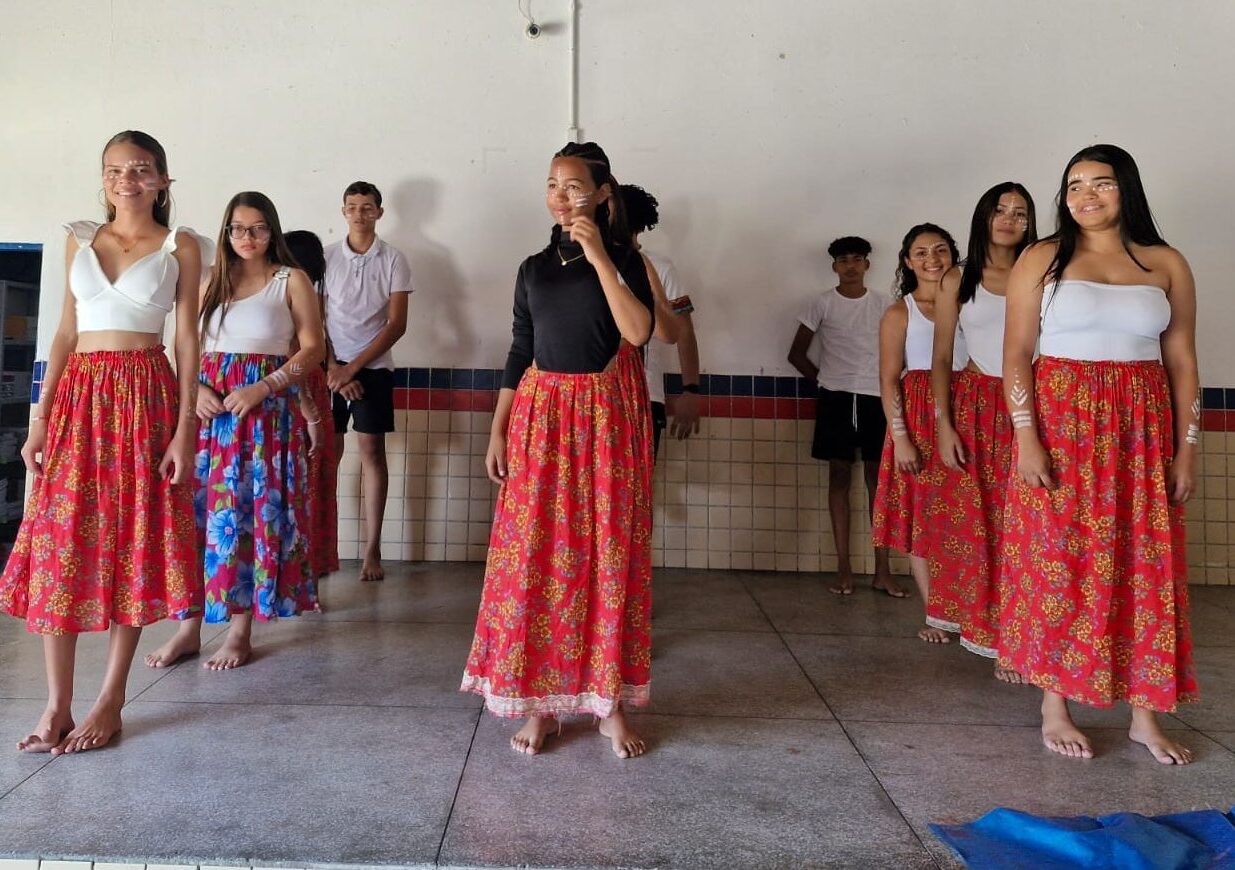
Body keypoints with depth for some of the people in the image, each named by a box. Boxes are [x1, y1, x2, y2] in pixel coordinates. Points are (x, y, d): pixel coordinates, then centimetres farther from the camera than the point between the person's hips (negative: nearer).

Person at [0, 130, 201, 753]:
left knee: (134, 543, -1)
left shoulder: (179, 248, 3)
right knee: (59, 544, -1)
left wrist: (185, 427, -7)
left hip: (146, 396, -3)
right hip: (78, 395, 3)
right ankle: (57, 705, 8)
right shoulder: (80, 240, 12)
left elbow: (187, 339, 0)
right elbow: (65, 332, 11)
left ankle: (110, 701, 9)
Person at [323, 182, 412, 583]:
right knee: (328, 452, 2)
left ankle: (373, 550, 4)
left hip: (373, 367, -1)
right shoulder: (326, 256, 4)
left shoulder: (393, 259, 0)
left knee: (372, 451, 0)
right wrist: (332, 368, -9)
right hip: (331, 368, 1)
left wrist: (353, 367, -11)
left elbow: (397, 324, -6)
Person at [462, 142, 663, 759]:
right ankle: (539, 701, 12)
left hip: (607, 418, -3)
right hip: (541, 418, 3)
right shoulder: (534, 268, 12)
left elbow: (638, 332, -15)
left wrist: (600, 257, -16)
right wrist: (497, 432, 6)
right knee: (534, 557, 0)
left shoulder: (624, 258, 2)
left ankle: (609, 700, 13)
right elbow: (519, 355, 12)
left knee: (608, 557, 1)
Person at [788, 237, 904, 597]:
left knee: (877, 478, 1)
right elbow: (797, 353, 7)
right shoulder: (823, 303, 3)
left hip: (875, 398, 1)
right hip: (835, 398, -1)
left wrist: (890, 384, 0)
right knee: (840, 476, 1)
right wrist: (823, 379, 3)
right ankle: (843, 567, 6)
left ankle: (882, 570, 5)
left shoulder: (882, 303, 6)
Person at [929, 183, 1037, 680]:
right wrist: (944, 425, -6)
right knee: (973, 521, 1)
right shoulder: (958, 281, 6)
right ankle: (985, 628, 15)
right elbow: (940, 358, 3)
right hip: (973, 407, 0)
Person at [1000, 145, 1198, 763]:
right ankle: (1054, 708, 12)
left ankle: (1145, 714, 15)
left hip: (1142, 433, 3)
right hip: (1061, 425, -2)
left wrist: (1186, 450, 2)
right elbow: (1016, 352, -3)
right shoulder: (1042, 260, 2)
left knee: (1147, 569, 4)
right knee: (1058, 566, 0)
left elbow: (1182, 361, 8)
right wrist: (1026, 439, -12)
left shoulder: (1167, 266, 8)